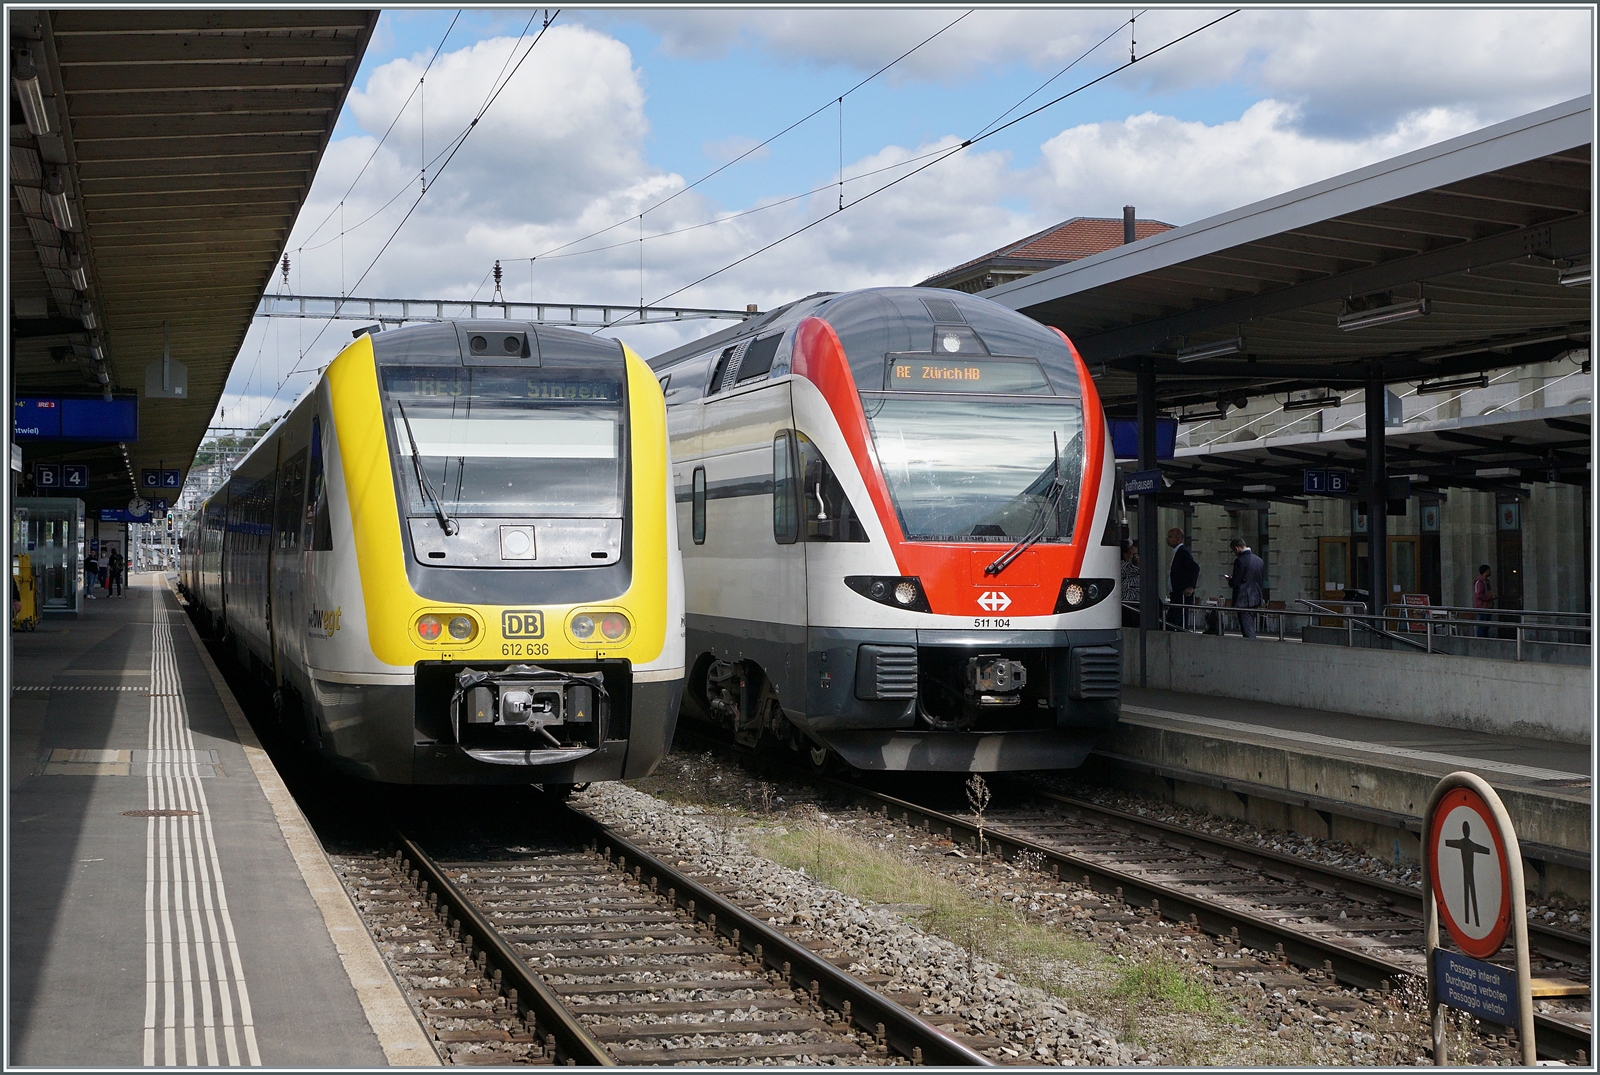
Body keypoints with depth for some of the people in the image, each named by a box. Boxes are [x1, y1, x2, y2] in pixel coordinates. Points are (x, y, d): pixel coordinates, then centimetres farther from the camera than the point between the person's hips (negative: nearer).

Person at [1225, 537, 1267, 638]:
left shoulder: (1240, 561, -15)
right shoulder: (1259, 560, 10)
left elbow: (1235, 582, -16)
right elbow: (1262, 580, 15)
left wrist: (1229, 579, 4)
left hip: (1244, 600, -8)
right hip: (1256, 599, 8)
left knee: (1247, 631, -7)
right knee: (1250, 629, 17)